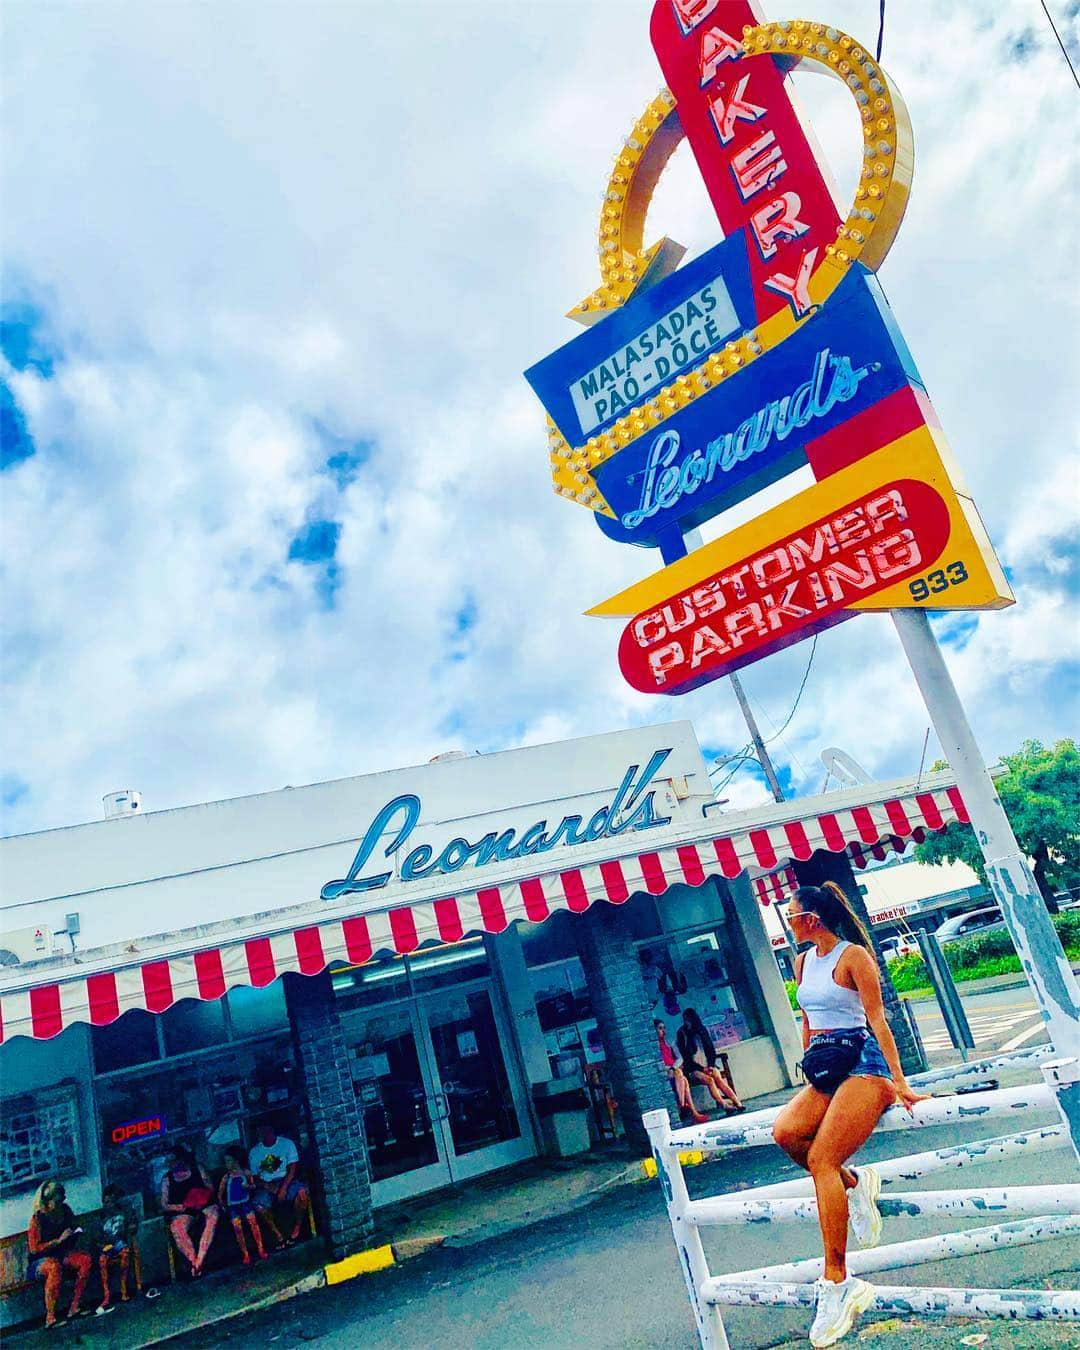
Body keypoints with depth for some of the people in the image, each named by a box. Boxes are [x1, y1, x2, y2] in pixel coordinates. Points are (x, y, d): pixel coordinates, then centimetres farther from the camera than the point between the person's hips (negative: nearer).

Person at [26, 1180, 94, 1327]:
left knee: (86, 1260, -24)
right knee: (55, 1266, -41)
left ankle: (74, 1307, -20)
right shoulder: (37, 1218, -14)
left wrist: (74, 1234, -3)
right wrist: (59, 1240, -22)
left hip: (62, 1254, 6)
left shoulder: (65, 1210, 2)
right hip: (40, 1261, -6)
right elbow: (34, 1249, -16)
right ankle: (50, 1316, -34)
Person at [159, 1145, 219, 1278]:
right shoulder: (167, 1179, 13)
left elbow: (211, 1189, 9)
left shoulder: (197, 1170, 12)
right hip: (184, 1212, 0)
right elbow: (164, 1205, 8)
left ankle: (199, 1261, -39)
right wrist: (180, 1207, -11)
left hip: (205, 1206, 0)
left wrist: (201, 1199, -12)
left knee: (213, 1215, -35)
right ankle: (193, 1261, -37)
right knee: (176, 1228, -34)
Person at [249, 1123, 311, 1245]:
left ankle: (296, 1230, -15)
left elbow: (292, 1169, -5)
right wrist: (268, 1187, -14)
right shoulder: (254, 1152, 7)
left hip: (286, 1180, -2)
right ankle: (278, 1236, -15)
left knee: (302, 1192, -33)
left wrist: (283, 1188, -20)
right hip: (267, 1185, 2)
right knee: (259, 1205, -31)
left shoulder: (287, 1143, 0)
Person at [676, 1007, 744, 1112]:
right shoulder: (682, 1034, 0)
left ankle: (737, 1103, -35)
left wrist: (711, 1066, -4)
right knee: (709, 1080, -30)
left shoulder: (703, 1030, 11)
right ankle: (724, 1106, -36)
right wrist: (702, 1069, -11)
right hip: (694, 1070, -3)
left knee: (718, 1079, -26)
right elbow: (685, 1058, -5)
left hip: (708, 1066, 3)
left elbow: (712, 1050, 12)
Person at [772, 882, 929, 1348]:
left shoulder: (853, 955, -9)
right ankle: (854, 1182, 5)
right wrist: (809, 1072, 23)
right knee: (785, 1131, -20)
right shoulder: (803, 961, 13)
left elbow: (877, 1019, -12)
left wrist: (899, 1081, -16)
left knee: (821, 1159, -20)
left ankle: (836, 1283, -13)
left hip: (863, 1064, -7)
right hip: (826, 1069, 7)